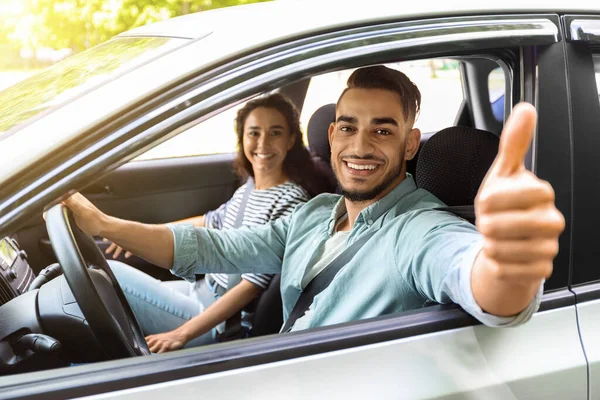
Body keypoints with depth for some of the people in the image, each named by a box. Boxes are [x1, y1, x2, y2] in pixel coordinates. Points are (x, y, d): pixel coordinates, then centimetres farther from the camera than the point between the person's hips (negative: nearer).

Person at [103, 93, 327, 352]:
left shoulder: (291, 201, -20)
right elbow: (213, 221, 25)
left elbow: (255, 284, -23)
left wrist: (182, 334, -25)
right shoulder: (249, 187, 5)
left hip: (224, 320, -8)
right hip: (202, 292, 8)